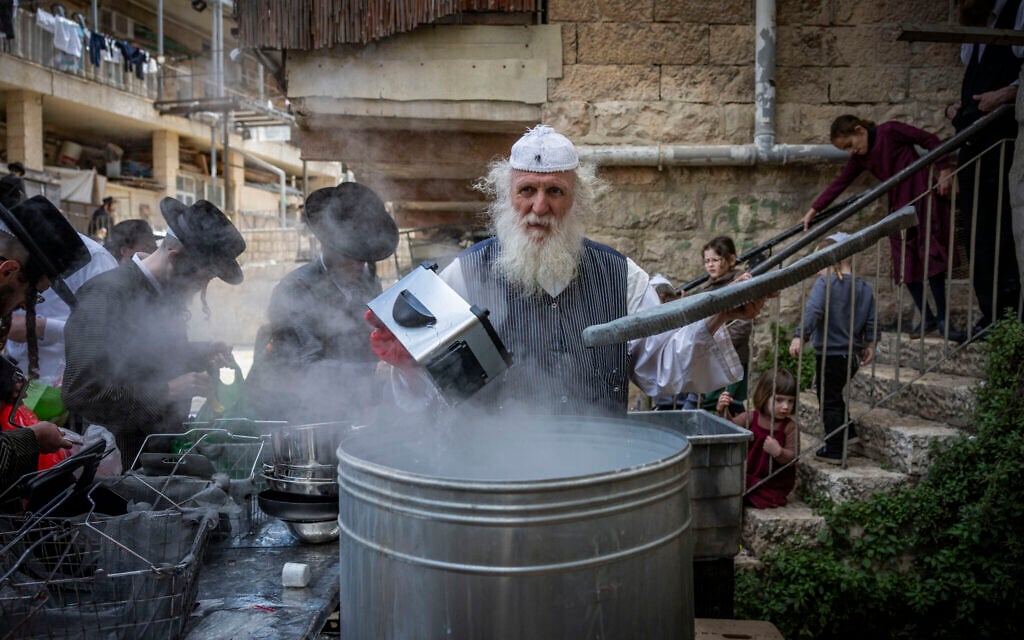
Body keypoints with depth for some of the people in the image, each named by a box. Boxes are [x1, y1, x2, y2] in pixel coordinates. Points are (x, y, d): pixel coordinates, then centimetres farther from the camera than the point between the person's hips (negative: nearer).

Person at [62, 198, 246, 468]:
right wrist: (166, 391, -25)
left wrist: (201, 354, 1)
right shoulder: (107, 296, -21)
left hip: (165, 444, 8)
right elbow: (80, 392, -25)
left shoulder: (165, 291, 4)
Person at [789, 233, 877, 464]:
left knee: (829, 400, 4)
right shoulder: (865, 287, 6)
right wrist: (870, 345, 19)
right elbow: (871, 321, 9)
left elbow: (813, 311, -25)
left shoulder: (825, 283, -13)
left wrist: (799, 336, -28)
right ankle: (847, 434, 33)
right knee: (835, 395, 27)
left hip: (830, 354, -7)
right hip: (853, 354, 7)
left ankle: (834, 450, 10)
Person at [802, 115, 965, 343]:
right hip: (899, 207, 6)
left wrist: (944, 169, -13)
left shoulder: (889, 131, -10)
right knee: (906, 263, 2)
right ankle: (927, 318, 11)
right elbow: (839, 183, 9)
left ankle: (942, 318, -1)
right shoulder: (859, 158, 8)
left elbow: (931, 140, -7)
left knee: (930, 256, -7)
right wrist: (814, 209, 6)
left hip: (924, 197, -6)